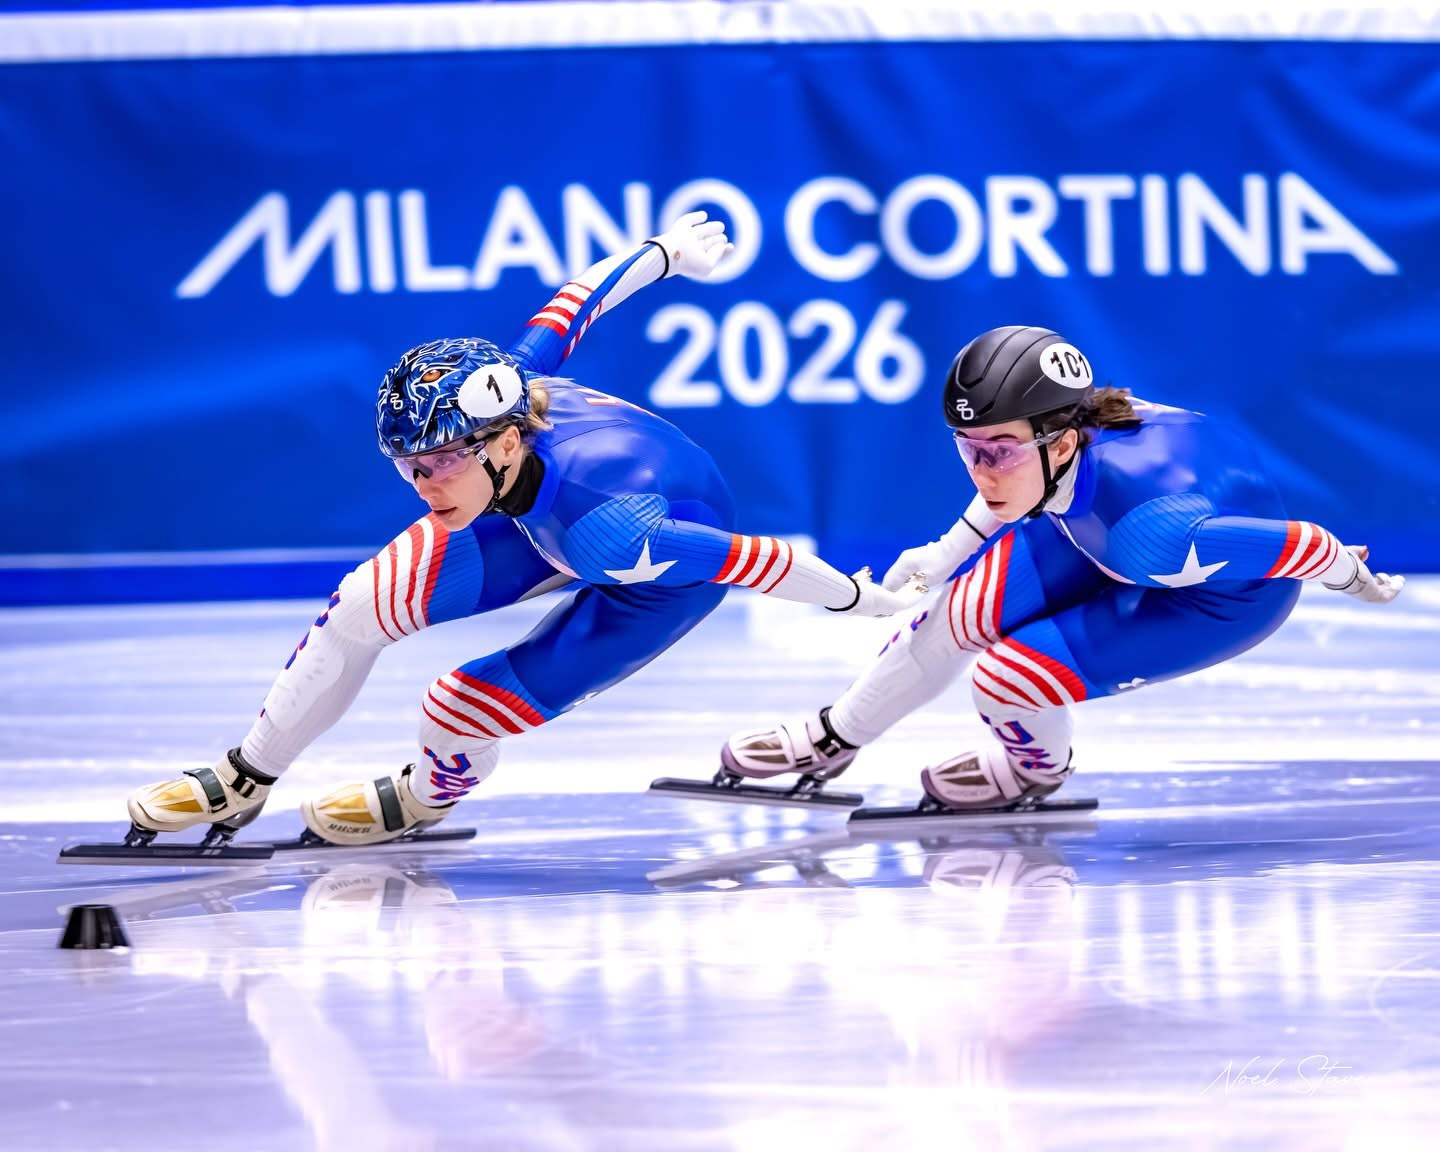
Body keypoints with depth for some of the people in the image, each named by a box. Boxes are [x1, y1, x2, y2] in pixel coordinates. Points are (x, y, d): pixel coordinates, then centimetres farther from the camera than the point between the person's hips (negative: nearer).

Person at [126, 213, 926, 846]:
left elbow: (746, 560, -36)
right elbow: (577, 300, -13)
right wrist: (663, 253, 7)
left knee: (462, 710, -16)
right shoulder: (493, 390, -30)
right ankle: (244, 782, 15)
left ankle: (424, 799, 22)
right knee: (364, 604, -4)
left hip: (667, 565, -6)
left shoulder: (606, 531, -45)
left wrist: (868, 600, -22)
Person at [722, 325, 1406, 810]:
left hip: (1233, 590, -6)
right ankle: (836, 738, 25)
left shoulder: (1146, 528, -44)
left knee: (1004, 680, -18)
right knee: (963, 610, -2)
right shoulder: (1032, 440, -25)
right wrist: (945, 553, 3)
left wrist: (1352, 579, -11)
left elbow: (1296, 545, -31)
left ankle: (1037, 770, 19)